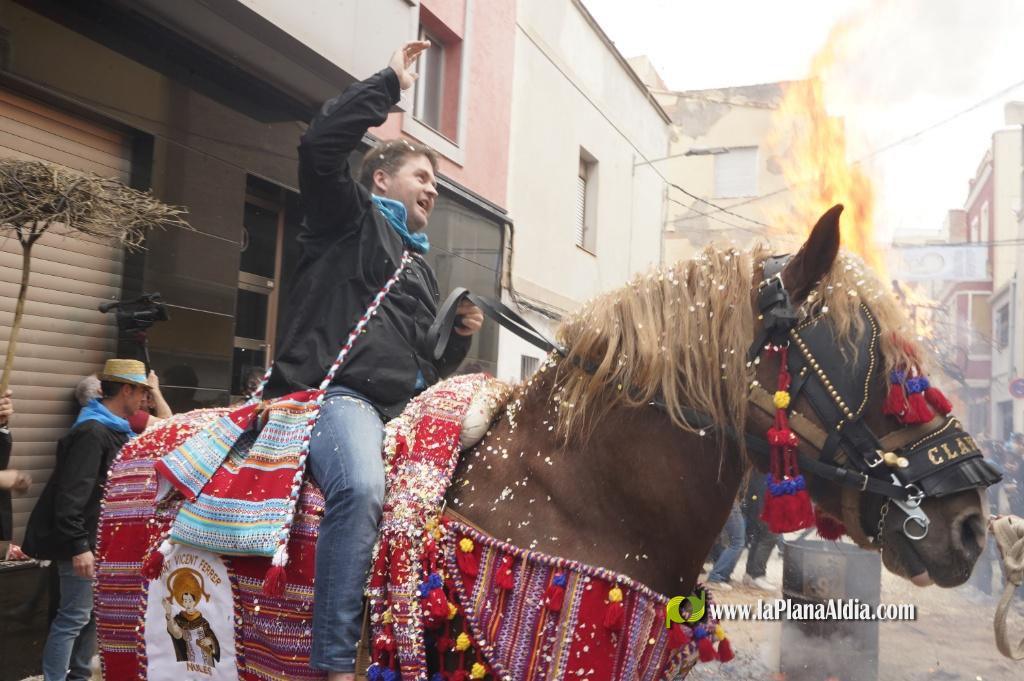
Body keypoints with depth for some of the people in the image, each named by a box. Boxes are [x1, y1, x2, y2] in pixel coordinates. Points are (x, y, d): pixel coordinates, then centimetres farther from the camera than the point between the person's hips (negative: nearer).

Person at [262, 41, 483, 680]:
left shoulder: (420, 266, 30)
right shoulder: (350, 216, 11)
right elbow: (320, 146, -10)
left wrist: (460, 336, 10)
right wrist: (391, 83, -3)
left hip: (407, 406, 8)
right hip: (338, 389, -8)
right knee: (362, 489, -36)